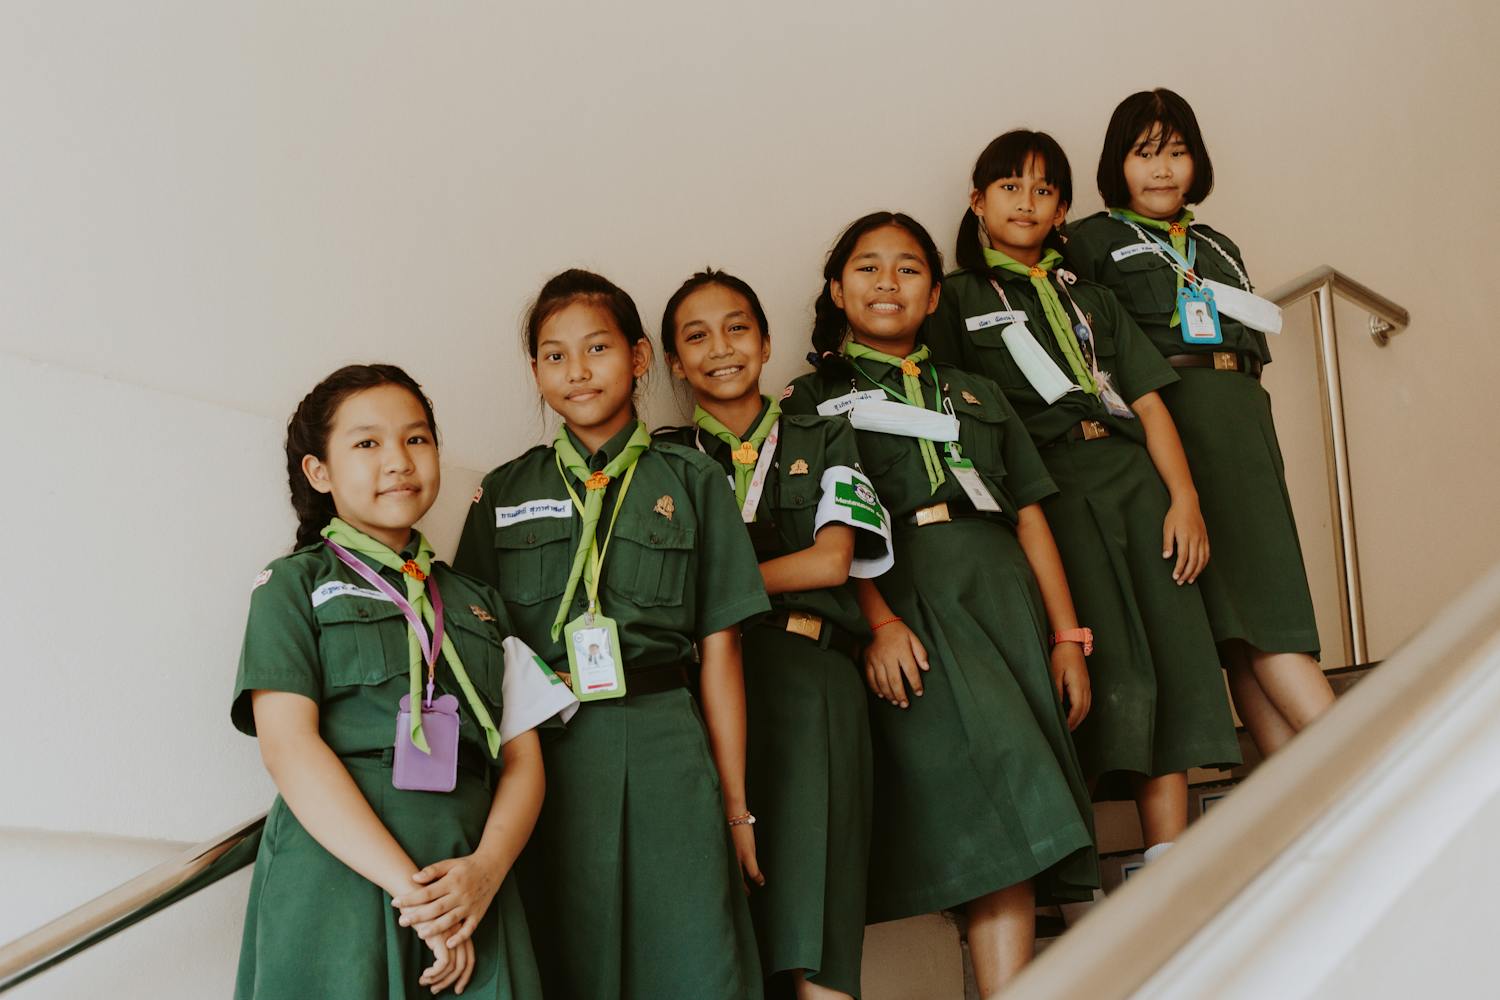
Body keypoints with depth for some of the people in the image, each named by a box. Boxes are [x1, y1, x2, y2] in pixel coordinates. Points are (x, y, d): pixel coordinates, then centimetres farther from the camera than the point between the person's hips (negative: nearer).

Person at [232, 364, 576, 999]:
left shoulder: (476, 603, 19)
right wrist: (409, 887, -17)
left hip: (465, 895, 4)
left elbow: (522, 757, 11)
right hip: (338, 885, -3)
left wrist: (486, 869, -10)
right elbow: (288, 745, -9)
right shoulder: (294, 586, 5)